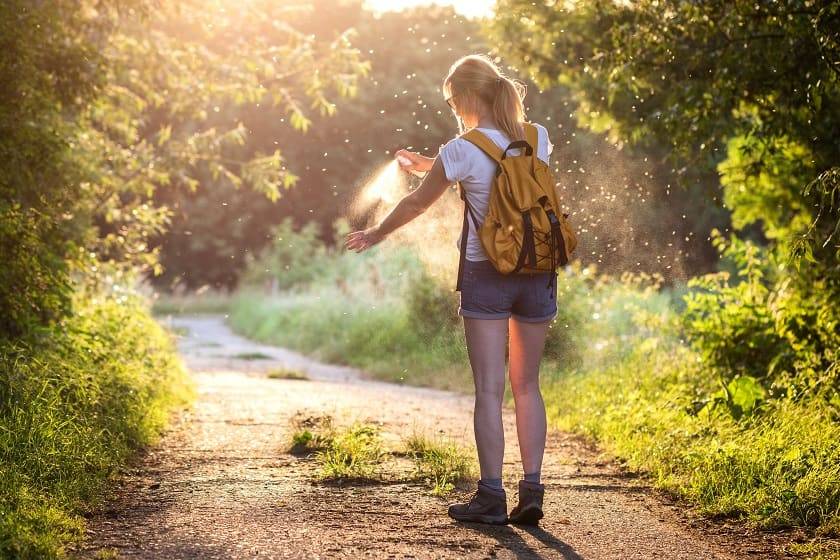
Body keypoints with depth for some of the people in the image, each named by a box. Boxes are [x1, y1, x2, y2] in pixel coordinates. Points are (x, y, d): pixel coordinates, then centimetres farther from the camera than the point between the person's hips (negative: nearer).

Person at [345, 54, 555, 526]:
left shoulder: (462, 151, -10)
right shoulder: (538, 139, 3)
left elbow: (417, 204, 3)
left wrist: (375, 235, 21)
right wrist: (437, 166, 30)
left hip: (487, 274, -4)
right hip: (538, 274, 4)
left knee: (489, 389, 0)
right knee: (527, 385, 11)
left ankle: (492, 496, 0)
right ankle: (532, 490, 6)